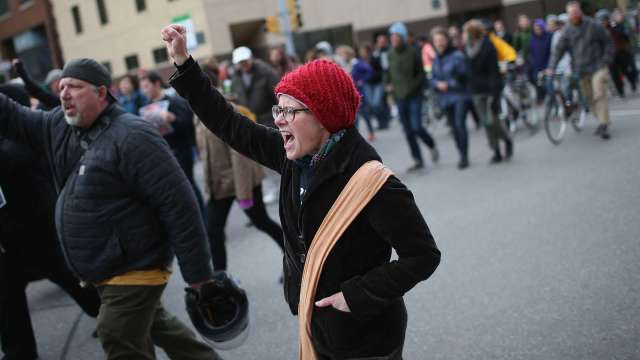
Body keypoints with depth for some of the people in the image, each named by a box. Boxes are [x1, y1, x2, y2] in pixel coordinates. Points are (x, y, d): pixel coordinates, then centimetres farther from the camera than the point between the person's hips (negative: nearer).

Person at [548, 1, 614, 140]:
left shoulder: (593, 25, -4)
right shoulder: (567, 31, 2)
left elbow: (608, 42, 3)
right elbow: (559, 49, -3)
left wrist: (606, 61, -4)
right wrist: (551, 67, -14)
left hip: (598, 67, -3)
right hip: (580, 70, 3)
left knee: (599, 95, -14)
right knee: (589, 97, 7)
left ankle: (604, 125, -14)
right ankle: (603, 121, 21)